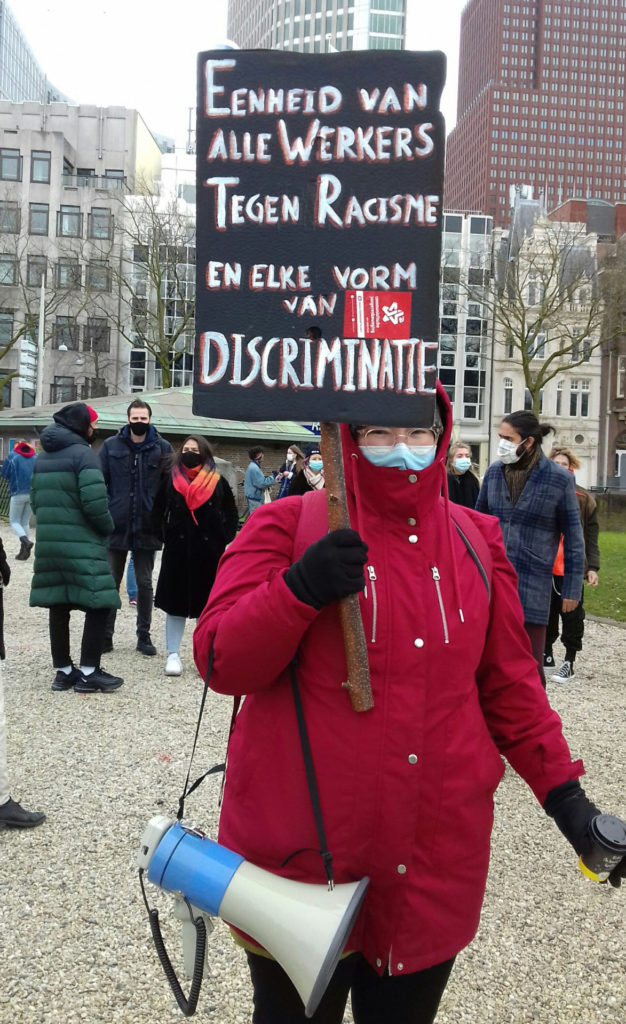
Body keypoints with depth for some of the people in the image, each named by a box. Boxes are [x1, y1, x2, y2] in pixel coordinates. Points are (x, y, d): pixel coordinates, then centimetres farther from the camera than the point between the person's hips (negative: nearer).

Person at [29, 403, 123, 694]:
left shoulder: (43, 457, 15)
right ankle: (88, 673, 1)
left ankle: (63, 671, 18)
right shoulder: (83, 453, -10)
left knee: (58, 607, 11)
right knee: (98, 605, 0)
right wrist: (107, 528, -2)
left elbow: (36, 498, 16)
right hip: (82, 544, -8)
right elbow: (94, 502, -18)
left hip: (48, 543, 8)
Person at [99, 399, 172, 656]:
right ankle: (105, 635, 18)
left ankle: (144, 636, 20)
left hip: (147, 528, 0)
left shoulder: (163, 448, 0)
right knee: (110, 583, 9)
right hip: (116, 527, 1)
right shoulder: (111, 446, 2)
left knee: (145, 584, 9)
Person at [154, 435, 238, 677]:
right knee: (175, 602, 4)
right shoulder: (171, 480, 4)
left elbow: (231, 514, 9)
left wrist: (223, 538, -1)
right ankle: (173, 654, 12)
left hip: (208, 551, 0)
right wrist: (165, 537, 0)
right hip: (177, 550, 1)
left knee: (206, 604, 6)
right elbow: (160, 509, 8)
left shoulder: (217, 482, 2)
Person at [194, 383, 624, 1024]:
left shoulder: (477, 541, 5)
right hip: (302, 854, -3)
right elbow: (220, 663, -12)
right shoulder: (288, 527, -7)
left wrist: (563, 791, 7)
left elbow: (508, 683, 12)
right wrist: (299, 588, -28)